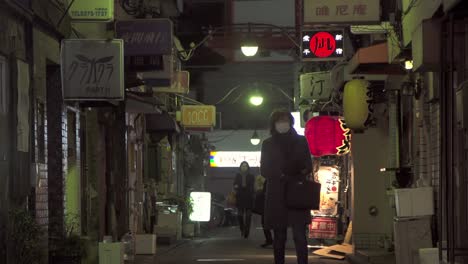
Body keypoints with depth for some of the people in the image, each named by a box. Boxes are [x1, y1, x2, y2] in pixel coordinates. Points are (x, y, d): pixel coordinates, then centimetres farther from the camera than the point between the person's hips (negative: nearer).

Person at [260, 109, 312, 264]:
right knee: (279, 236, 2)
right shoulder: (268, 144, 11)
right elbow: (264, 170, 6)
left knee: (299, 235, -10)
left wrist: (298, 176, -12)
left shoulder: (300, 141, 11)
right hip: (276, 194, 1)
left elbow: (308, 166, 10)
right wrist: (281, 176, -12)